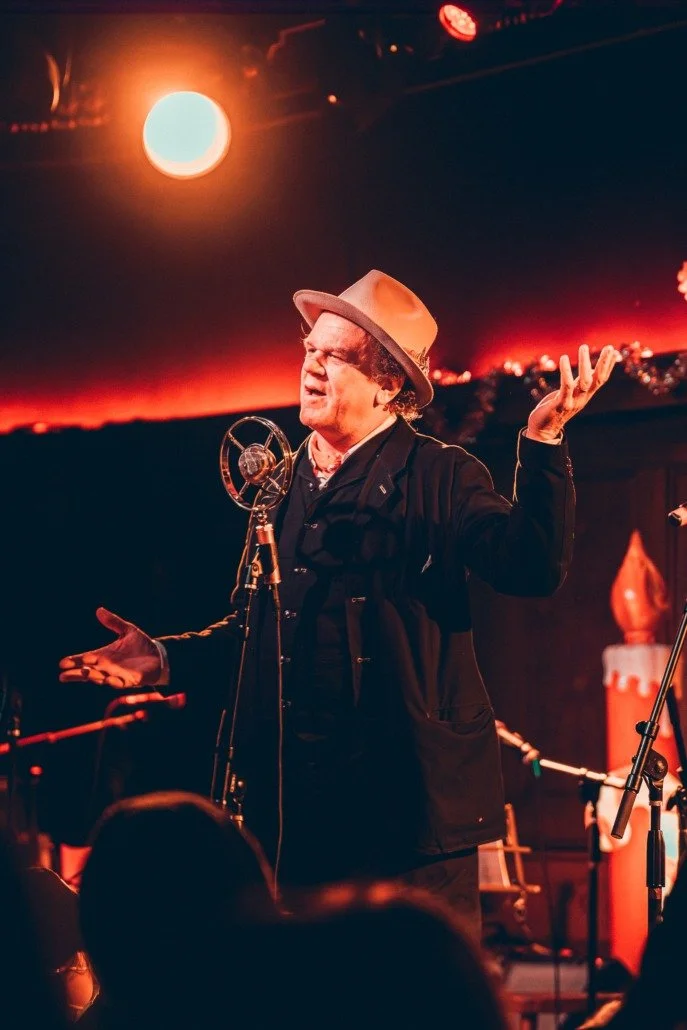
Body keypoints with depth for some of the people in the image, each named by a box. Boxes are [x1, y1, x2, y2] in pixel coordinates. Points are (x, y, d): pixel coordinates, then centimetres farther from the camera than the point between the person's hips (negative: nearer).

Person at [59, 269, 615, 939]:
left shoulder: (439, 476, 0)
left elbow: (533, 568, -16)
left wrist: (542, 438, -24)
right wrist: (167, 659, 8)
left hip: (407, 796, -5)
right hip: (293, 799, 5)